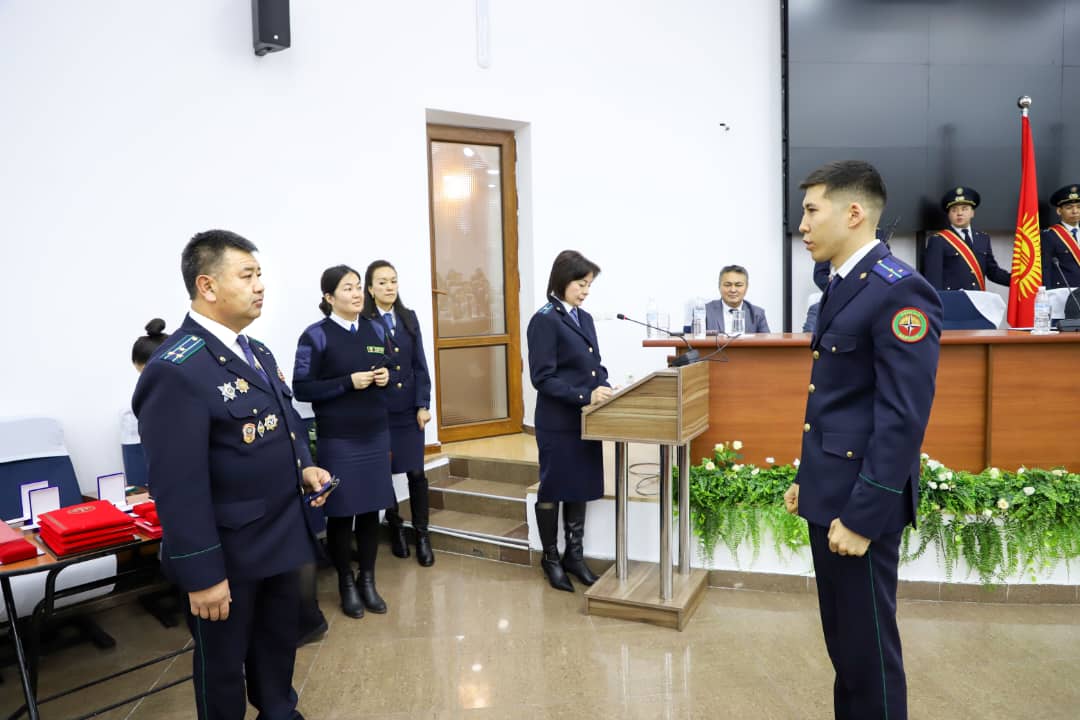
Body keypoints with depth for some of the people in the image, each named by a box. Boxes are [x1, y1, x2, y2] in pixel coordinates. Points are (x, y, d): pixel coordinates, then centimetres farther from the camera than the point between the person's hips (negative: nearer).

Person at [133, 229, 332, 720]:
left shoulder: (257, 352, 8)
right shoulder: (175, 371, -23)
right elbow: (178, 486, -24)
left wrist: (303, 467, -1)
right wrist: (202, 574, -21)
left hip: (281, 536, 8)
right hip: (228, 552, -8)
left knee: (280, 640, 25)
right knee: (223, 662, 15)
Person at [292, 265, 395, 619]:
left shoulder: (374, 330, 7)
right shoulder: (316, 336, -8)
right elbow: (302, 388, -10)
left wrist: (385, 377, -5)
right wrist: (348, 382, -19)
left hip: (375, 435, 5)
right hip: (338, 439, -4)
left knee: (371, 509, 10)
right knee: (341, 512, 5)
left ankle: (368, 580, 25)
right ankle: (346, 584, 23)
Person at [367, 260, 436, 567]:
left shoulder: (409, 317, 6)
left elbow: (419, 364, 4)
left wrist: (423, 405, -2)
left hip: (409, 407, 3)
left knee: (416, 472, 3)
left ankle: (422, 533, 16)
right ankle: (395, 526, 30)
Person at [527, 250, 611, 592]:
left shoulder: (585, 319, 11)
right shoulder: (545, 320, -13)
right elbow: (543, 378, -18)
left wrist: (604, 388, -3)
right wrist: (585, 395, -23)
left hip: (585, 420, 7)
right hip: (558, 423, -7)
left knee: (581, 488, 15)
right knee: (554, 490, 8)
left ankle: (574, 555, 30)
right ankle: (551, 558, 25)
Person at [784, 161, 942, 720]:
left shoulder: (899, 291, -17)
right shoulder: (841, 287, 13)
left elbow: (903, 419, -21)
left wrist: (862, 515, -20)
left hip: (860, 504, -9)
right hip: (829, 494, 9)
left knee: (868, 645, 6)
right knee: (841, 639, 20)